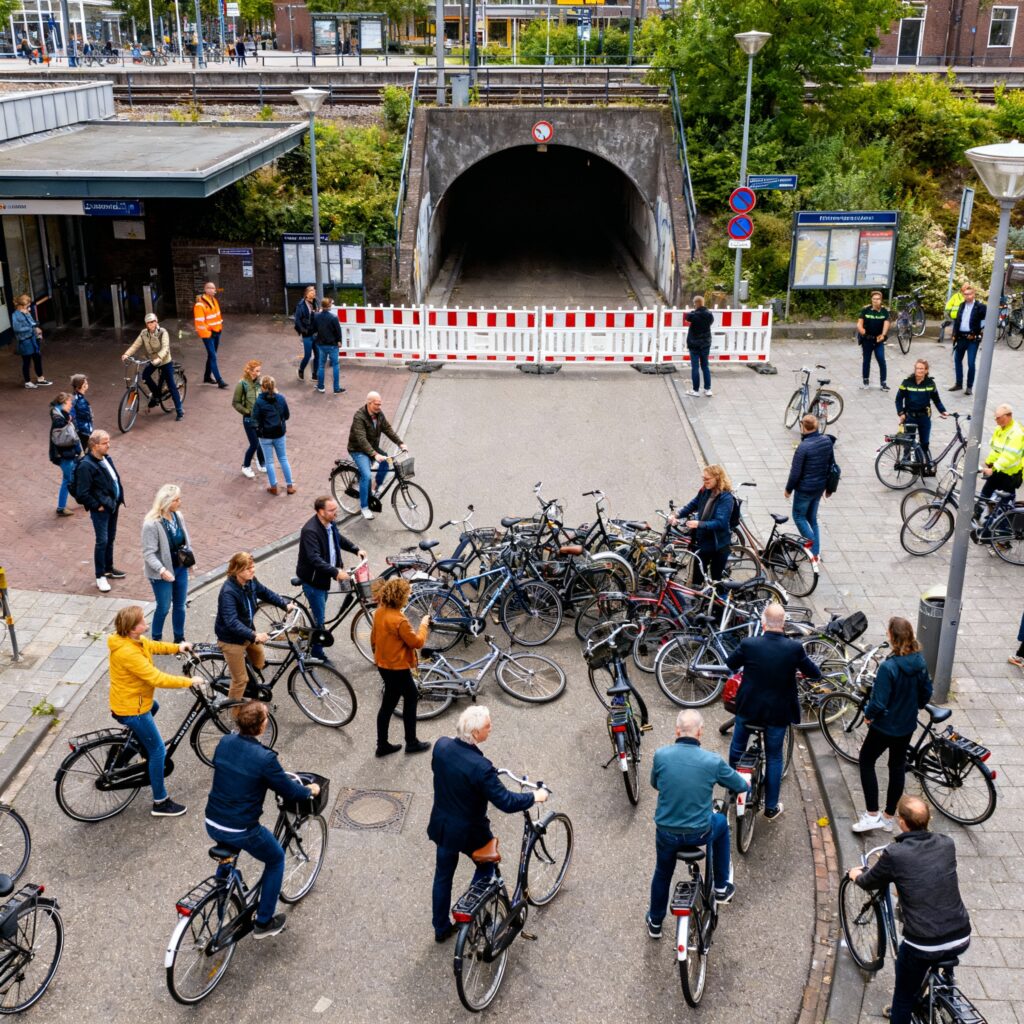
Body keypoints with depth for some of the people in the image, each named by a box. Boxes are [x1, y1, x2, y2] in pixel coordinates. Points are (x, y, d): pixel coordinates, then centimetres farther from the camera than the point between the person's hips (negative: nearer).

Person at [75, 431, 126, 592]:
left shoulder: (106, 459, 4)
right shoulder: (86, 466, -22)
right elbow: (82, 494, -22)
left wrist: (119, 498, 11)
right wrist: (97, 506, -16)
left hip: (113, 505, 8)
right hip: (100, 510, -8)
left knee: (111, 538, 19)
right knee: (102, 541, -2)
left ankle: (108, 569, 35)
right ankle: (100, 576, 10)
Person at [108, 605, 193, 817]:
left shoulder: (132, 639, -4)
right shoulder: (128, 653, -33)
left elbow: (152, 646, 13)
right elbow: (157, 679, -32)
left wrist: (177, 647, -3)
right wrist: (188, 682, -23)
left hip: (132, 700, 10)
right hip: (131, 709, -10)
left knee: (153, 707, 40)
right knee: (158, 751, 0)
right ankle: (160, 803, 8)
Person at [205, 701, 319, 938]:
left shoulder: (224, 742, -4)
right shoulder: (265, 758, -23)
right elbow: (290, 792, -10)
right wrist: (310, 790, 11)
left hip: (212, 825, 6)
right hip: (242, 831, -6)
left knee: (229, 850, 39)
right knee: (276, 860, 21)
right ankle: (263, 923, 27)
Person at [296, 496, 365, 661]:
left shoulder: (329, 524, -2)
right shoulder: (310, 530, -30)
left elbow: (339, 539, 19)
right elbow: (314, 559, -38)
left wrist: (356, 549, 7)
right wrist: (336, 572, -45)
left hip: (324, 577, 9)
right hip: (312, 580, -9)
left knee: (319, 614, 23)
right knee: (318, 618, 0)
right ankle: (317, 655, 14)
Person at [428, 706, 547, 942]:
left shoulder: (441, 745, -15)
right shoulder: (480, 768, -35)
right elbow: (506, 802, -28)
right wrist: (535, 797, -12)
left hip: (441, 825, 6)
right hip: (469, 832, -6)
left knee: (443, 876, 24)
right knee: (486, 866, 25)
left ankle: (441, 928, 39)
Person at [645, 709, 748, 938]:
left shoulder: (661, 755, -13)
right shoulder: (713, 761, -16)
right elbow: (742, 787, 2)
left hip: (666, 833, 1)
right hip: (699, 834, -1)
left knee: (662, 873, 29)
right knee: (721, 822, 32)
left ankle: (655, 922, 46)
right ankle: (721, 887, 40)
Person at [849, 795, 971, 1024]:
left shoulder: (894, 854, -12)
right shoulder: (947, 845, 0)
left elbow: (870, 882, 6)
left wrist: (857, 876, 30)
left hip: (923, 945, -5)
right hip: (961, 939, 5)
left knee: (904, 996, 19)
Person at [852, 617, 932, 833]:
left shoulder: (888, 667, -29)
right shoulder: (920, 663, -8)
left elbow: (878, 702, -26)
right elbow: (926, 693, 6)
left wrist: (868, 714, -7)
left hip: (885, 727, -6)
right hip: (907, 726, 6)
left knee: (866, 762, 13)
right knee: (898, 766, 18)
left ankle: (872, 815, 12)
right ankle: (888, 817, 29)